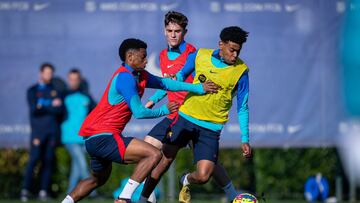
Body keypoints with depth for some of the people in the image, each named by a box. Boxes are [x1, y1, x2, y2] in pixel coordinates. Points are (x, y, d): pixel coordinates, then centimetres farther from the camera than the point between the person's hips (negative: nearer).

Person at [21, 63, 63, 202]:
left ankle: (43, 191, -1)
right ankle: (26, 190, -10)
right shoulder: (32, 90, 8)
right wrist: (52, 106, -6)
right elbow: (34, 109, -7)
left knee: (48, 161, -2)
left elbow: (60, 110, 2)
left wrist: (43, 106, -8)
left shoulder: (55, 91, 16)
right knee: (34, 159, -12)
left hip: (52, 130, 3)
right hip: (38, 129, -3)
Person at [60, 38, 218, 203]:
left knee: (98, 179, 30)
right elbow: (139, 113, -19)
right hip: (102, 136, -11)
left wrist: (198, 88, 13)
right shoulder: (125, 77, -16)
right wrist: (163, 111, -3)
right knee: (154, 154, -18)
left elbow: (164, 83, 19)